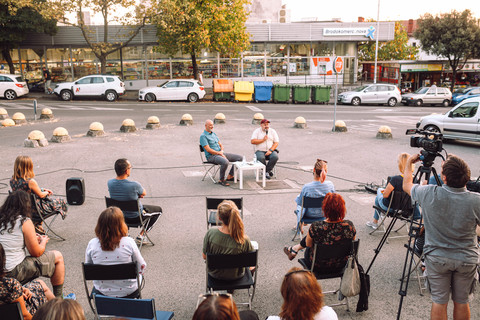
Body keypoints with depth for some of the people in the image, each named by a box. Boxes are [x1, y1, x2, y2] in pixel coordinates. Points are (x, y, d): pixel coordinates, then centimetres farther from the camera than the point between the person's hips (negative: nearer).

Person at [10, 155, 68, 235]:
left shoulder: (12, 181, -8)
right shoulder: (31, 182, -31)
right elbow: (41, 195, -15)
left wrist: (43, 190, 10)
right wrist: (46, 192, 9)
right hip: (34, 210, -8)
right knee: (60, 201, 13)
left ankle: (38, 225, 36)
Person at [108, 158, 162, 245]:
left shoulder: (110, 183, -18)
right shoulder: (134, 185, -33)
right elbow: (144, 194, -10)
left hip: (118, 216, 5)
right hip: (135, 217, -5)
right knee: (158, 210, 20)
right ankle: (141, 236, 17)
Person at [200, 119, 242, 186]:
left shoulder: (214, 134, 19)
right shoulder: (203, 136, -7)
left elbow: (220, 144, 19)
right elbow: (208, 150, -15)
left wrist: (221, 151, -3)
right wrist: (219, 153, -15)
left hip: (220, 154, 9)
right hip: (211, 156, -9)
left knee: (239, 158, 0)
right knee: (225, 162, -39)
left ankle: (230, 176, 7)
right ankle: (221, 180, -18)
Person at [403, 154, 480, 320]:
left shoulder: (429, 194, -20)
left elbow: (407, 185, 1)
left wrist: (410, 163, 16)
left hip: (437, 258, -1)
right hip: (467, 260, 1)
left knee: (439, 301, 12)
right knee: (461, 302, 18)